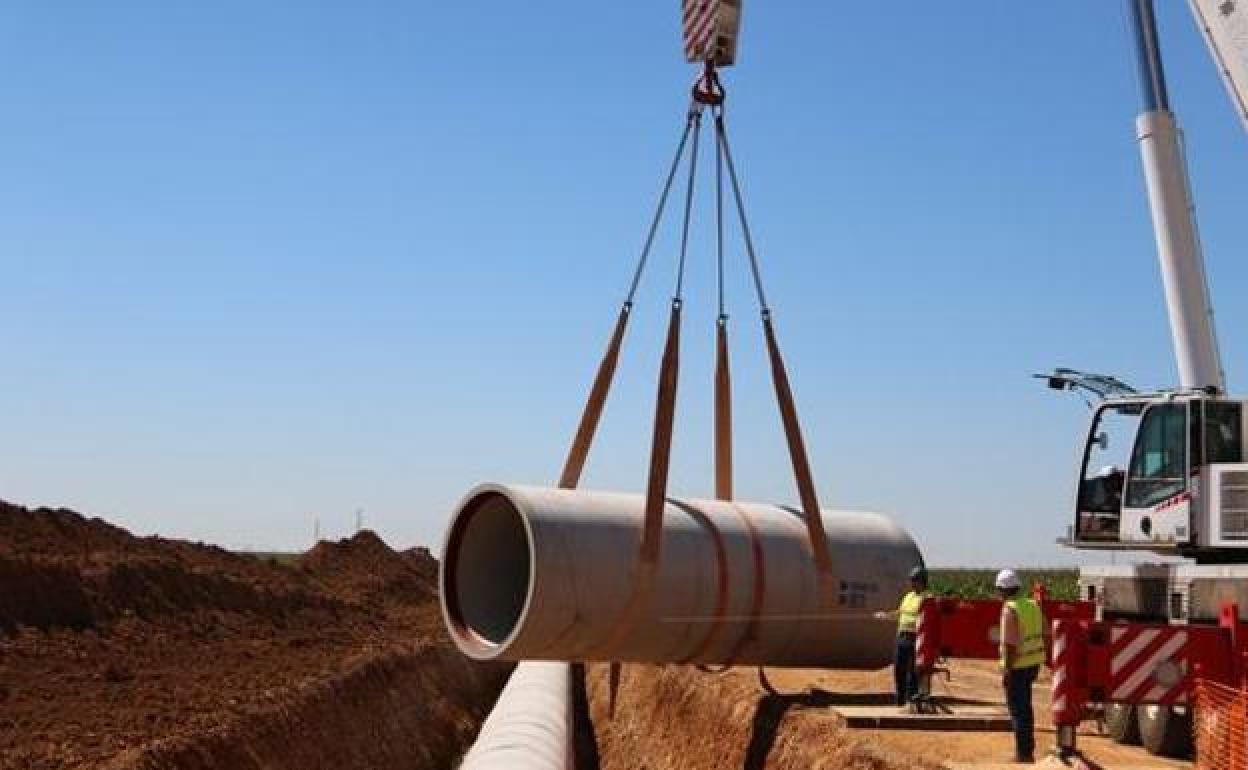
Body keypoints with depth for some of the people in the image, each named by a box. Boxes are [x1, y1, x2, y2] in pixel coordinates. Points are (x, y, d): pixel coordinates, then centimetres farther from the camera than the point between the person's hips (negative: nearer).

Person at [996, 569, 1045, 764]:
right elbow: (1043, 634, 12)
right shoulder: (1032, 605, 7)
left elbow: (1010, 644, -21)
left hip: (1017, 666, -8)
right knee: (1025, 708, 20)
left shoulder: (1010, 610, -18)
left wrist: (1006, 670, -17)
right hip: (1034, 663, 8)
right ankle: (1028, 749, 30)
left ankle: (1024, 753, 4)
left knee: (1018, 709, 1)